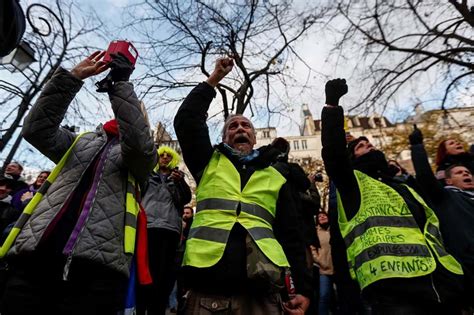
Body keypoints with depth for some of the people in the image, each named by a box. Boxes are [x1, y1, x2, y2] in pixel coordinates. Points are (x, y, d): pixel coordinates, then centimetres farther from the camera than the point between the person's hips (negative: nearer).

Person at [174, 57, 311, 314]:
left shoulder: (275, 178, 14)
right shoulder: (209, 164, 13)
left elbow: (291, 236, 11)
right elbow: (186, 120, 3)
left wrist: (303, 288, 4)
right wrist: (214, 79, 8)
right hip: (207, 288, 0)